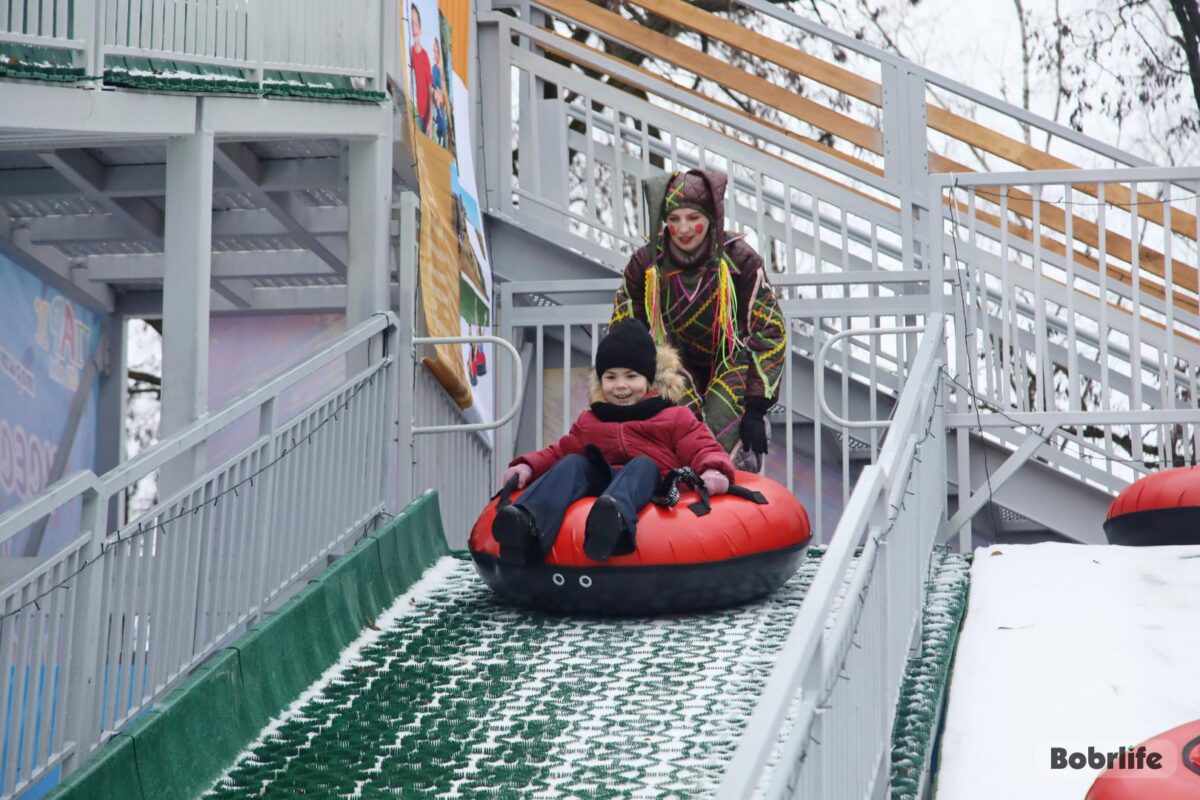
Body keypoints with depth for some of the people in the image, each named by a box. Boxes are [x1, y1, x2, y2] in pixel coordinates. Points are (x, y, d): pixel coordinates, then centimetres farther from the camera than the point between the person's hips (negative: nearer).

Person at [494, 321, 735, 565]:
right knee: (572, 464, -19)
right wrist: (528, 465, 10)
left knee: (643, 465, -31)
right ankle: (527, 524, -50)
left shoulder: (674, 418, 16)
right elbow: (560, 452, 30)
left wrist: (714, 470, -19)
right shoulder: (589, 422, 28)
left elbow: (702, 449, 5)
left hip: (648, 493, -3)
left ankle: (613, 518, -68)